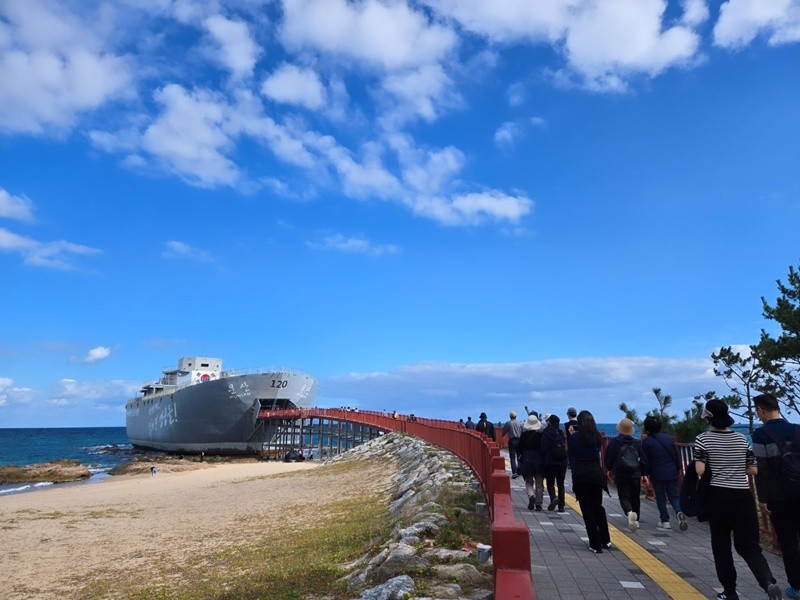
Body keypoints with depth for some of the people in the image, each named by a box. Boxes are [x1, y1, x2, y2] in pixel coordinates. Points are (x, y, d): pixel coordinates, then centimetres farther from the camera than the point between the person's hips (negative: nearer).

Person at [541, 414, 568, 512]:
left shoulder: (546, 433, -9)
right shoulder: (561, 433, 5)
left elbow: (543, 449, -10)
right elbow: (565, 447, 9)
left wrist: (543, 461, -2)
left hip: (550, 462, -4)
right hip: (562, 462, 4)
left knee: (550, 483, 8)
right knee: (560, 484, 11)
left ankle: (554, 498, -18)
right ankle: (561, 506, 9)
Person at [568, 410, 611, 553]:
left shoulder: (574, 437, -8)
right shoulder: (598, 437, 2)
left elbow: (571, 457, -2)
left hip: (581, 475, -4)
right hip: (597, 473, 4)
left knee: (587, 510, 5)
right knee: (598, 507, 20)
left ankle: (596, 544, 7)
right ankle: (606, 540, 23)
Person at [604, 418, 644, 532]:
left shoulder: (614, 442, -8)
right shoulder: (637, 443, 0)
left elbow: (608, 458, -4)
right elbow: (643, 459, 3)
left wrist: (609, 469, 14)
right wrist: (643, 473, 13)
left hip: (620, 475, -3)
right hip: (635, 475, 3)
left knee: (624, 497, 1)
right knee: (635, 498, 17)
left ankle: (630, 513, -27)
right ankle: (636, 520, 24)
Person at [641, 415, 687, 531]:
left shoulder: (646, 441, -9)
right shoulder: (669, 438, 4)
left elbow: (645, 461, -7)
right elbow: (677, 455, 9)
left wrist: (645, 474, 3)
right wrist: (678, 469, 19)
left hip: (657, 475, -3)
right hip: (671, 473, 3)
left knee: (660, 498, 9)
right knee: (674, 496, 11)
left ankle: (665, 521, 9)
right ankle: (679, 512, -14)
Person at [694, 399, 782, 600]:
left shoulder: (703, 439, -6)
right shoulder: (742, 439, 6)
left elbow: (700, 471, -13)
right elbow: (753, 470, 9)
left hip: (718, 495, -3)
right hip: (743, 496, 3)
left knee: (721, 546, 10)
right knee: (749, 545, 10)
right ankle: (769, 582, -13)